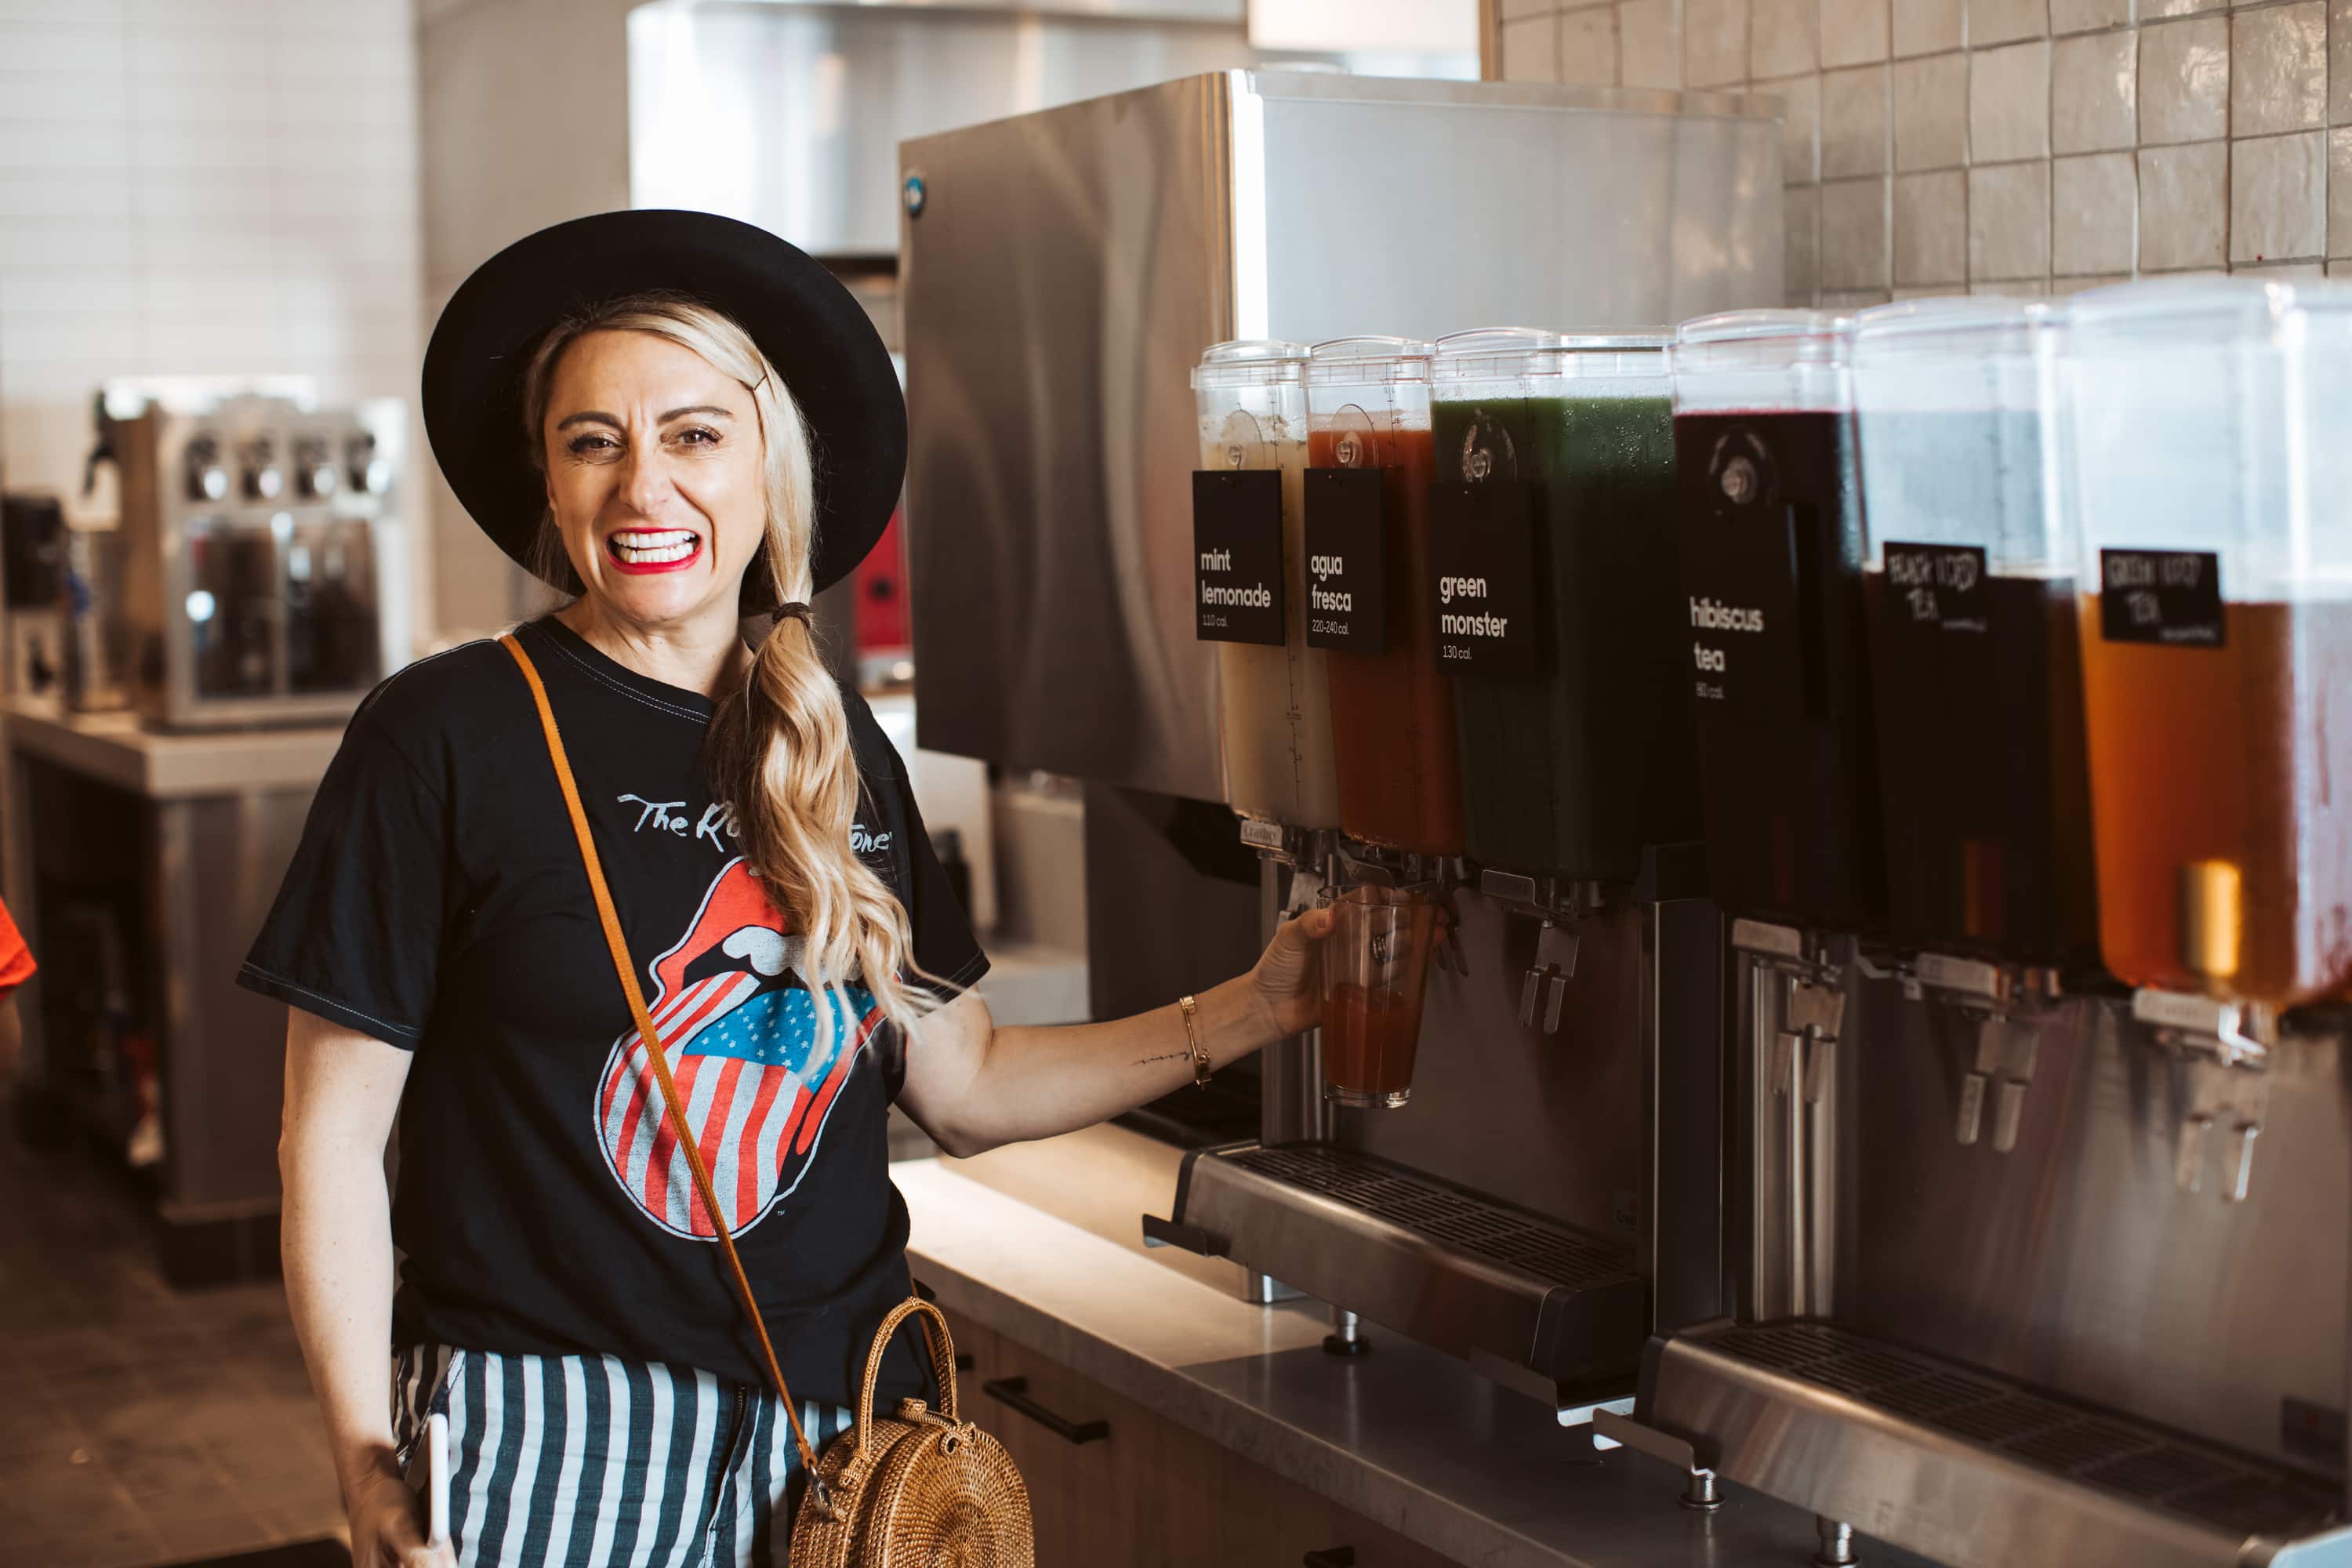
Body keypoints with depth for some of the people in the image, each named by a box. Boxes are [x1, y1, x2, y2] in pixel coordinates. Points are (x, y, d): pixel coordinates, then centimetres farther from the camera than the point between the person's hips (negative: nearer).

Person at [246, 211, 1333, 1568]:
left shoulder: (839, 753, 7)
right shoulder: (446, 738, -7)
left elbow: (963, 1084, 12)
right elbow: (336, 1131, -5)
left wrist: (1253, 1009, 5)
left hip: (837, 1442, 4)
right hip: (552, 1441, -4)